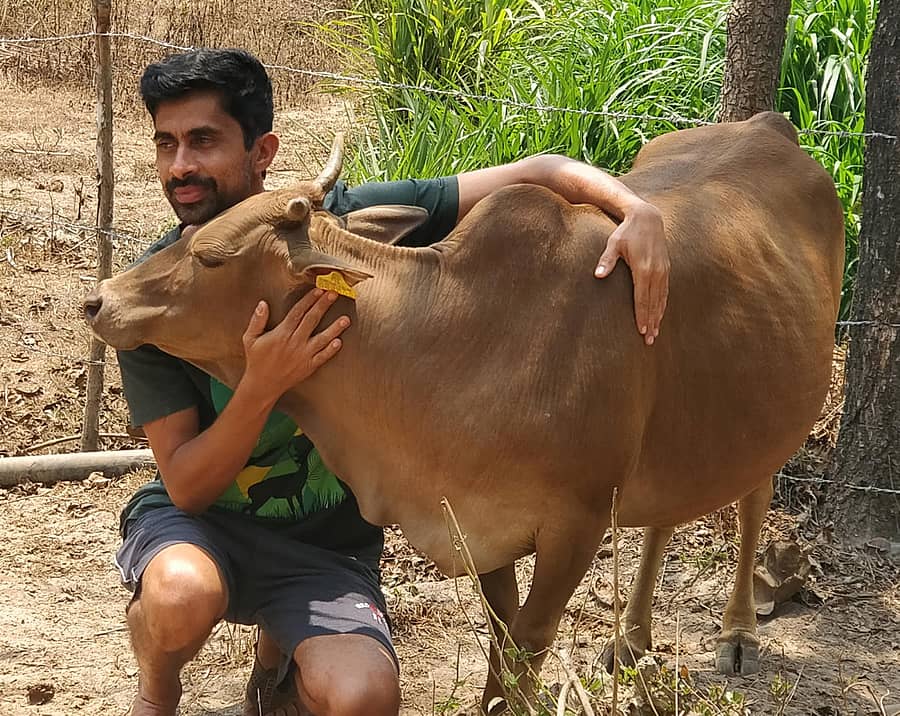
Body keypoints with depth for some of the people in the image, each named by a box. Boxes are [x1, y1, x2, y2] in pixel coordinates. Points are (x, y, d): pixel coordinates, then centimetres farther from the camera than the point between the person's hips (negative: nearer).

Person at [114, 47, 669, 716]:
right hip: (193, 520, -1)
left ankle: (277, 658, 12)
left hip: (326, 547, 1)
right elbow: (188, 486, -17)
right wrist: (262, 386, -34)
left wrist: (636, 210, -29)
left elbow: (534, 175, -11)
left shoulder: (343, 222, -13)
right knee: (183, 594, -37)